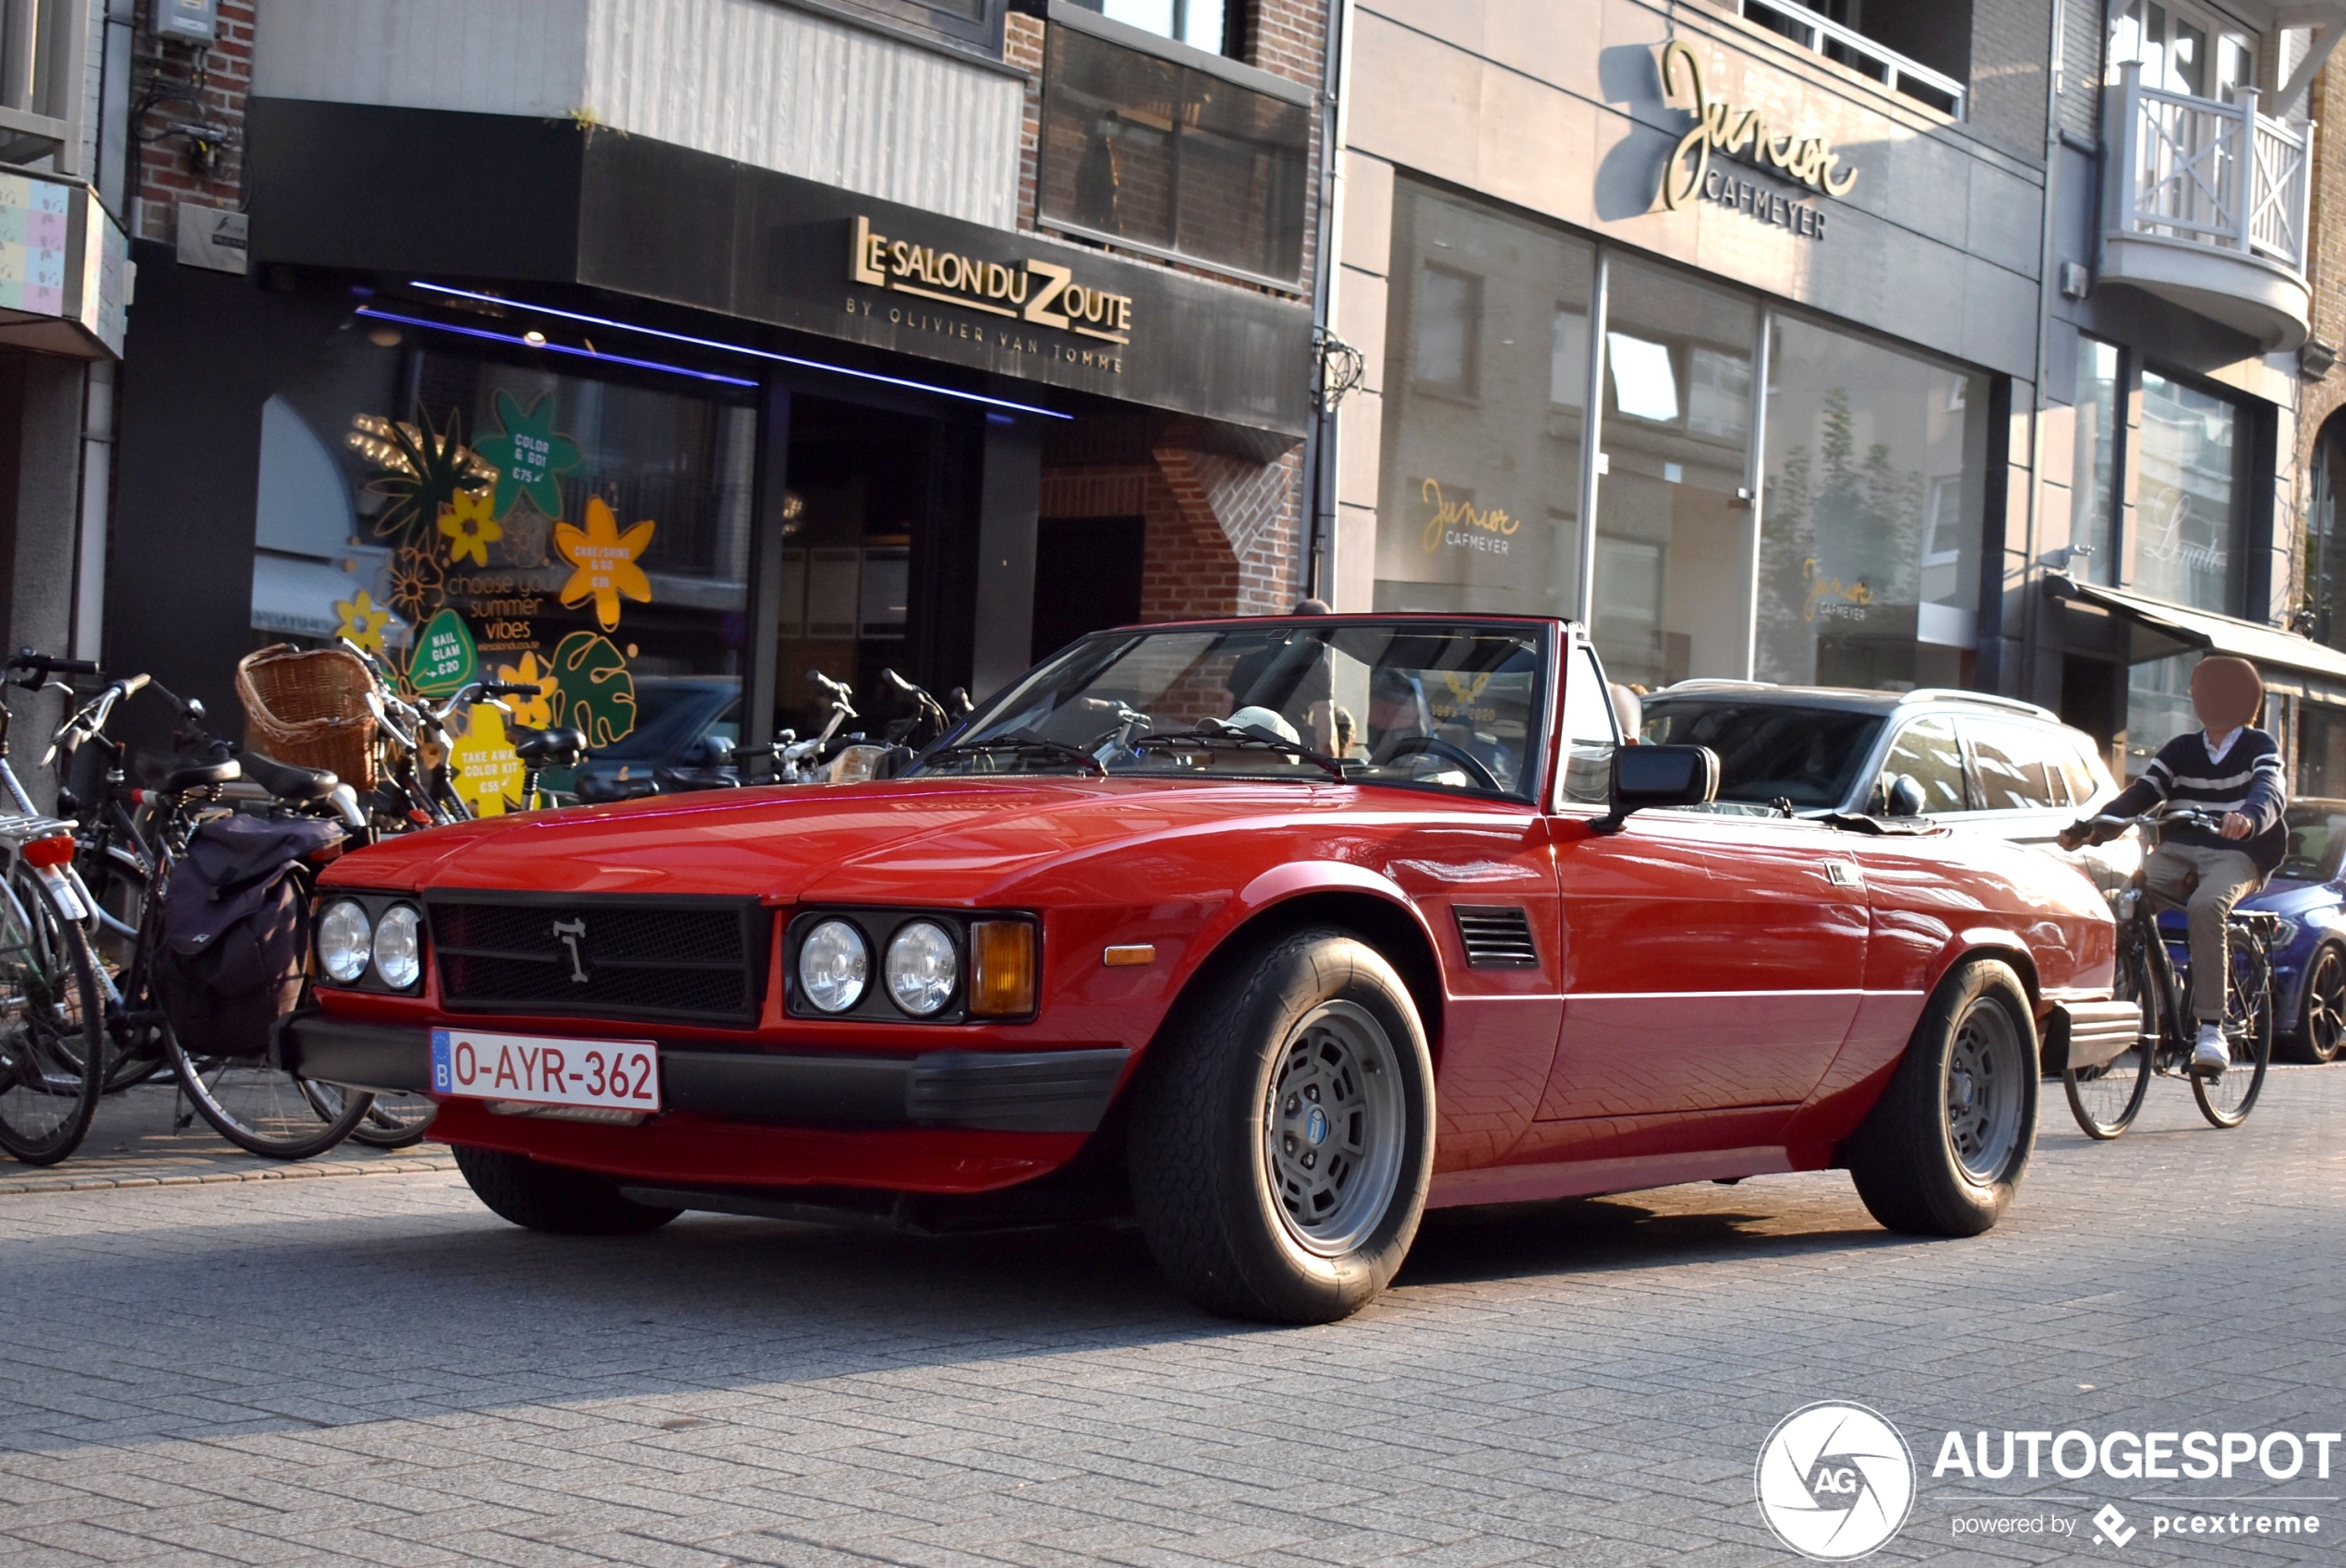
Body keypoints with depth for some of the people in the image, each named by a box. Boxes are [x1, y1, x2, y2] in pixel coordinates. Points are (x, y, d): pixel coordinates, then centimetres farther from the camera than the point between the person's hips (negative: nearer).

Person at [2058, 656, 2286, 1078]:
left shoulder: (2258, 747, 5)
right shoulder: (2181, 750, 18)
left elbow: (2270, 792, -16)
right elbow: (2141, 794, 7)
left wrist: (2250, 817, -42)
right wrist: (2086, 828, -11)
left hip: (2236, 854, -4)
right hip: (2178, 851, 4)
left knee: (2206, 905, -37)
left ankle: (2211, 1028, -37)